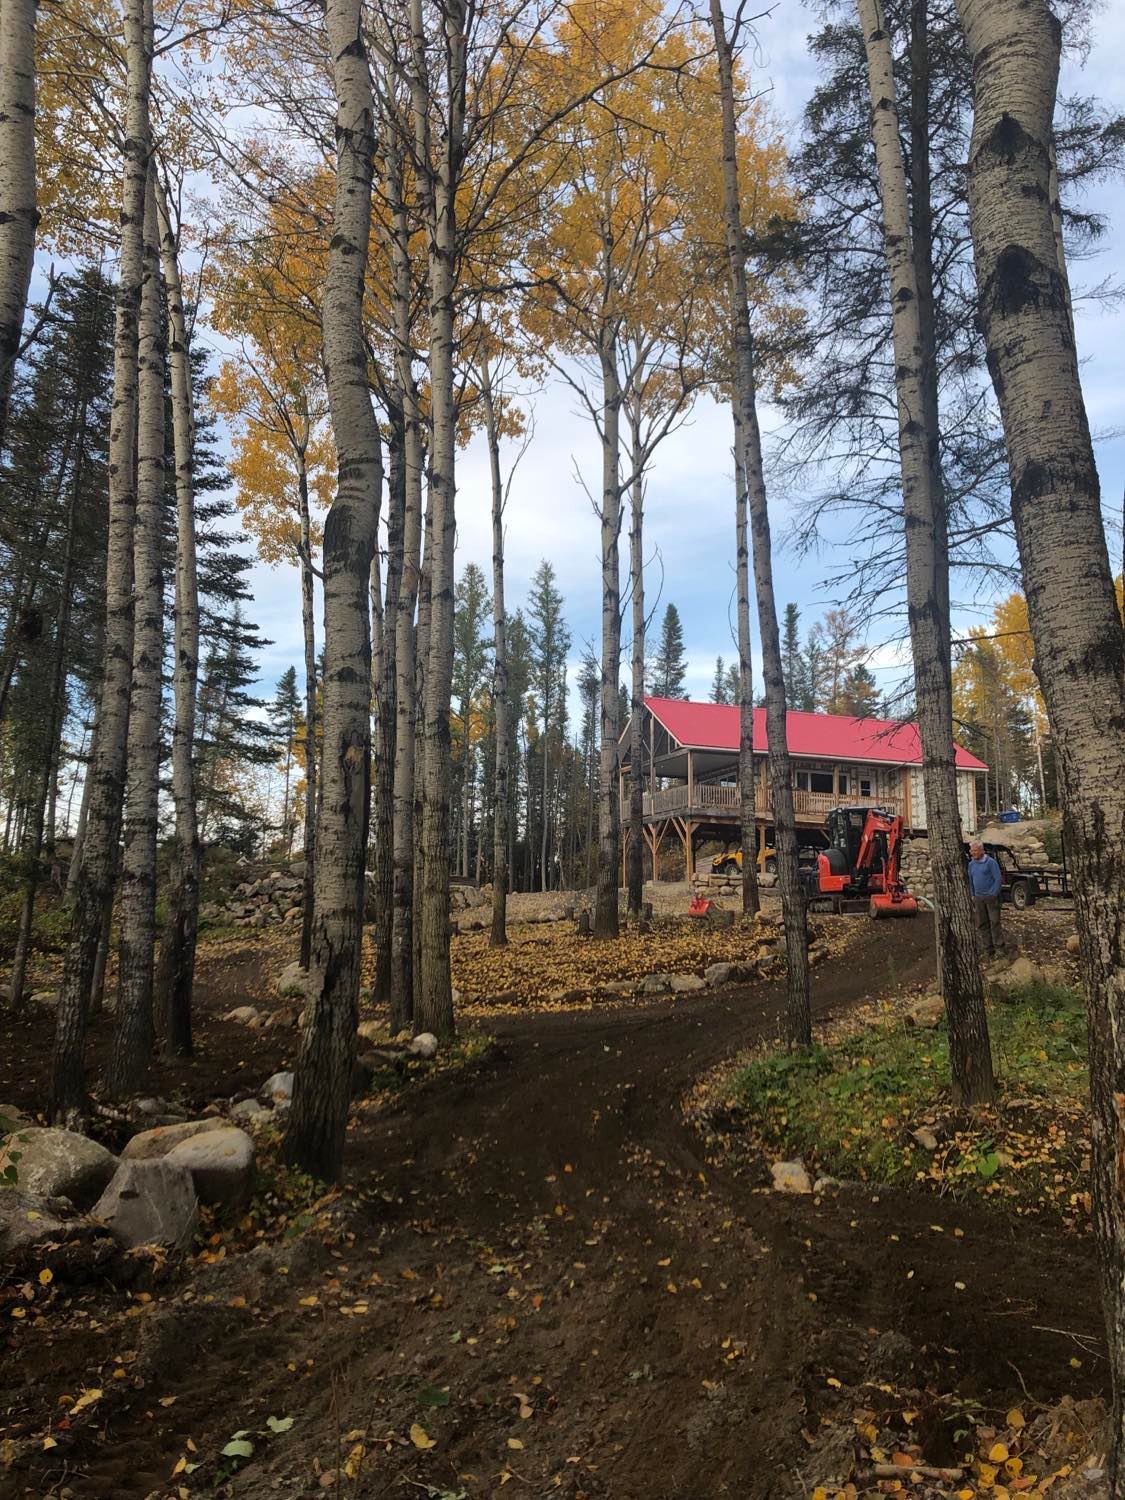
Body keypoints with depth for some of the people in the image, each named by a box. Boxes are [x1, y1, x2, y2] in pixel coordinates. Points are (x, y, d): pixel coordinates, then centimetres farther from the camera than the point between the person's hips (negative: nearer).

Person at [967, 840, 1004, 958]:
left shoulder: (990, 862, -9)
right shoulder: (971, 864, 10)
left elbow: (998, 879, -10)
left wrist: (994, 894, -12)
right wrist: (973, 895, 12)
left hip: (991, 897, -6)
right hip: (978, 898, 6)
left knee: (994, 922, -5)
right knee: (982, 924, 6)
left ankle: (999, 946, 4)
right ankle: (988, 948, 13)